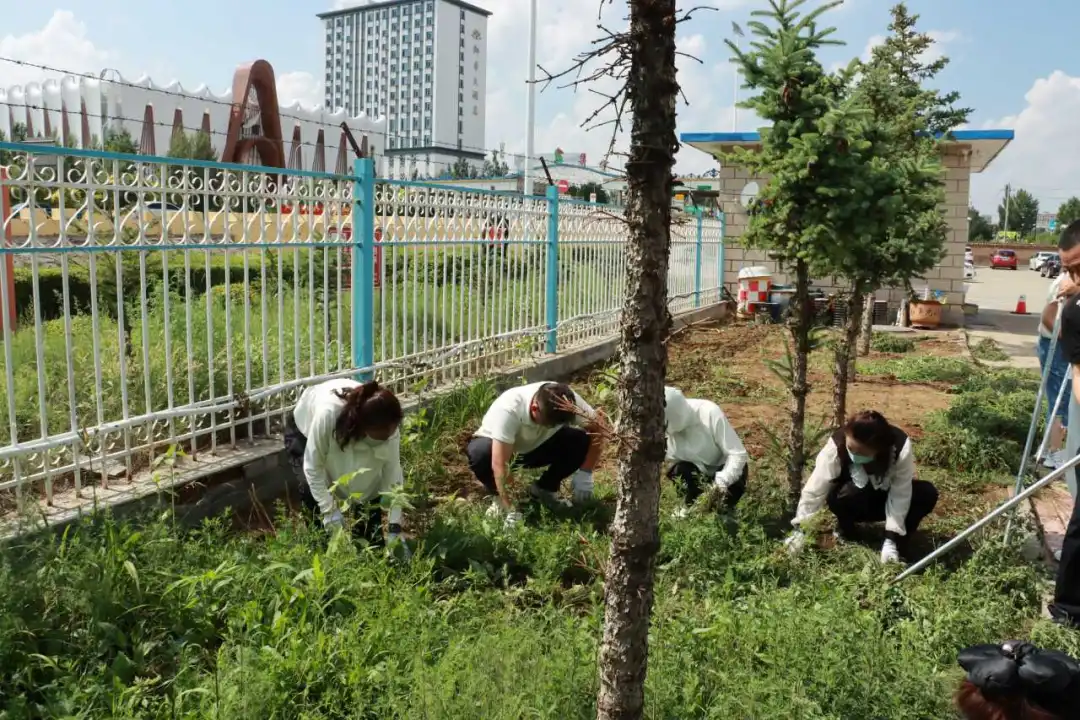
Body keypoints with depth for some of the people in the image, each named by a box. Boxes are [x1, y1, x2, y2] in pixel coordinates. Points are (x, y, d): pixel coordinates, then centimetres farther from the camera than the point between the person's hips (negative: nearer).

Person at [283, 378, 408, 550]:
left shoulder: (386, 426, -35)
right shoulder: (328, 413, -48)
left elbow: (392, 474, -26)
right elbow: (313, 466, -35)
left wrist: (394, 528, -28)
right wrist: (329, 510, -34)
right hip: (303, 429, -3)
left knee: (371, 484, -8)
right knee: (311, 487, -23)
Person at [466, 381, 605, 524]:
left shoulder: (569, 401, -29)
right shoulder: (509, 409, -41)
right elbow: (499, 464, -43)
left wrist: (585, 473, -25)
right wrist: (511, 512, -44)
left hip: (536, 446, 4)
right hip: (497, 447, -3)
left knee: (582, 441, -23)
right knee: (480, 453, -38)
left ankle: (545, 489, 1)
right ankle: (500, 497, -7)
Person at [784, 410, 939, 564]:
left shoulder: (900, 447, -34)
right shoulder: (837, 445, -33)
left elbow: (900, 496, -28)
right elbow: (814, 490, -30)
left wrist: (891, 540, -30)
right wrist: (800, 529, -33)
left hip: (888, 496, 1)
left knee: (927, 493, -26)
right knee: (835, 498, -35)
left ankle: (897, 543, -6)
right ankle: (844, 532, -2)